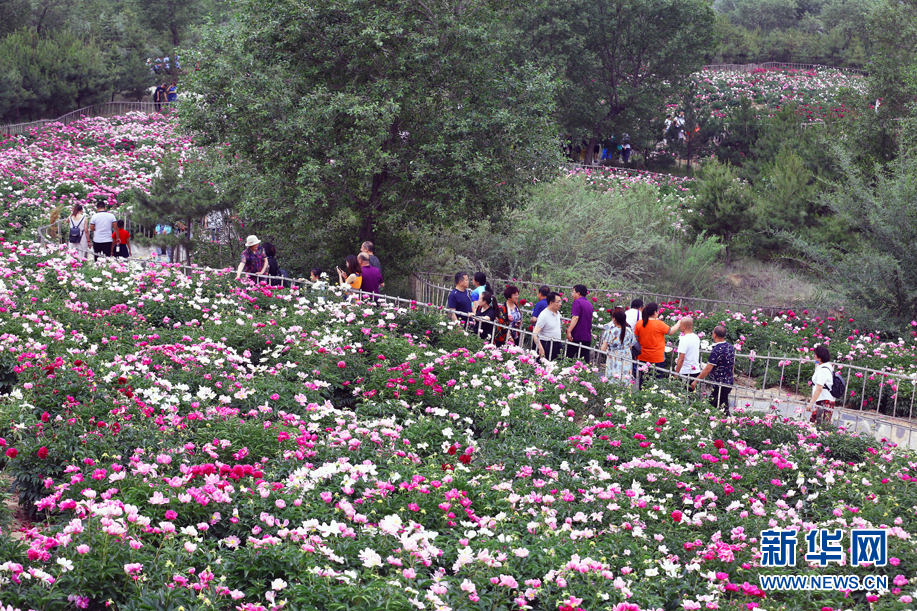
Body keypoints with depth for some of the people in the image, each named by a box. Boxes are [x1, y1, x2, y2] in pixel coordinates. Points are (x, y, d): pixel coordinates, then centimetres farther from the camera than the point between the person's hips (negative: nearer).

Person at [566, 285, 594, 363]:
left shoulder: (577, 302, -9)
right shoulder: (590, 304, 15)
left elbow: (575, 317, -21)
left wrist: (569, 331, -26)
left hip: (576, 336, -7)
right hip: (587, 336, 7)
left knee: (569, 357, 2)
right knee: (585, 360, 4)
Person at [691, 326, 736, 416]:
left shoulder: (716, 350, -21)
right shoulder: (730, 347, 5)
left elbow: (708, 369, -20)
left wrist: (696, 381, -12)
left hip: (720, 385, -9)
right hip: (729, 383, 9)